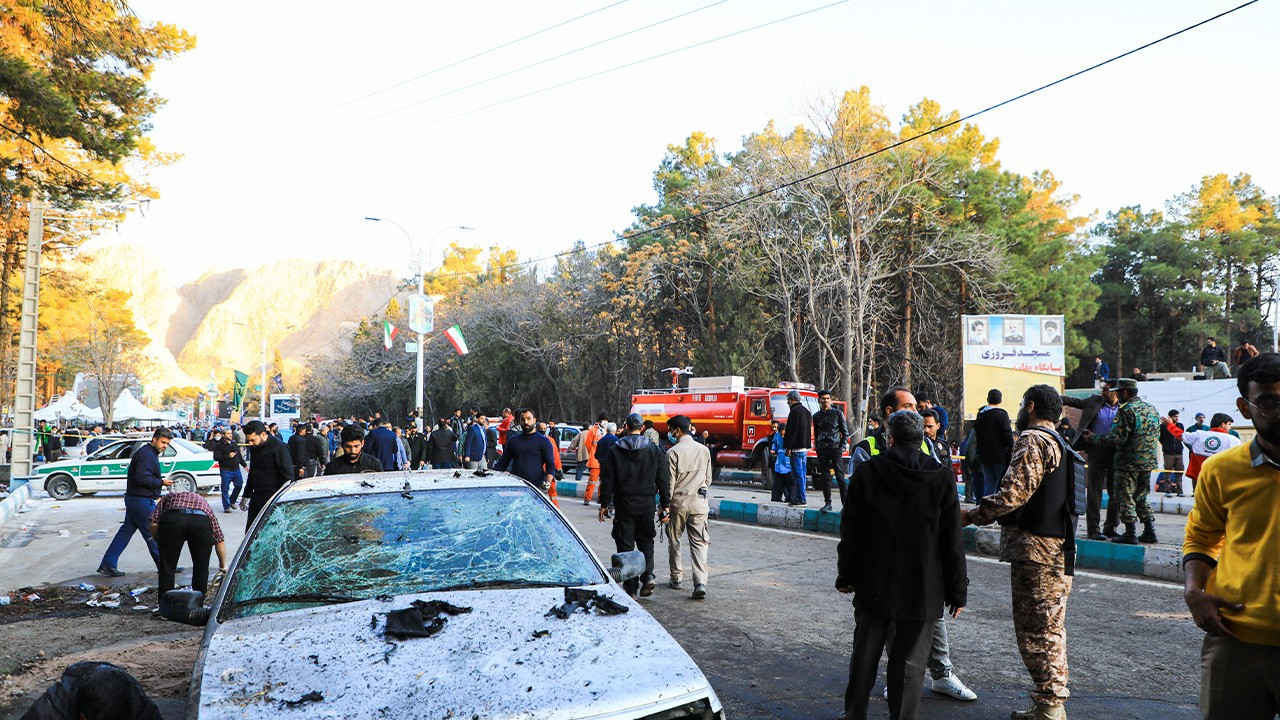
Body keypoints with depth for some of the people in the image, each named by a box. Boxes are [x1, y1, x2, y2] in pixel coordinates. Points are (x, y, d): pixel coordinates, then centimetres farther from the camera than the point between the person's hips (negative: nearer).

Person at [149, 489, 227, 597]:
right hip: (202, 520, 1)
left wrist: (161, 544, 33)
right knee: (201, 569, 18)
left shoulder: (167, 498, 39)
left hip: (173, 519, -1)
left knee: (167, 568, 12)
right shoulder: (204, 503, 40)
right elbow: (220, 540, 37)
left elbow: (154, 524, 17)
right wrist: (223, 567, 47)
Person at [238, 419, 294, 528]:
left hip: (273, 499, -8)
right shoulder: (254, 447, 12)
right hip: (256, 498, 8)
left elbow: (288, 476, -13)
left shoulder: (278, 447, -13)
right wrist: (246, 496, 28)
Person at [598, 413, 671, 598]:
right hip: (647, 506, 2)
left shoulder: (615, 451, -3)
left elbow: (607, 480, -3)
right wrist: (665, 505, 8)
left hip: (624, 506, -2)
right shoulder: (655, 450, 1)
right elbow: (664, 480, 2)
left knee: (625, 545, 6)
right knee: (646, 542, 18)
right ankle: (648, 575, -2)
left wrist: (604, 504, 5)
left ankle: (631, 588, 5)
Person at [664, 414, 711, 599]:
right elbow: (708, 478, 13)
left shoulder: (674, 452, -9)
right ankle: (700, 582, -13)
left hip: (678, 502, -3)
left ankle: (676, 578, 22)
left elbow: (670, 481, -9)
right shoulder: (704, 450, 6)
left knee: (674, 541, 15)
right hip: (699, 503, 3)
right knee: (699, 543, 1)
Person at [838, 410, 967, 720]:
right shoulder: (941, 478, -5)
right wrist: (957, 590, 4)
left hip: (873, 586, 2)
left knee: (864, 656, 15)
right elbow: (953, 541, -3)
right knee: (909, 663, 6)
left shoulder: (866, 472, -3)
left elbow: (850, 532, 1)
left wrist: (846, 575, 10)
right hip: (921, 590, -1)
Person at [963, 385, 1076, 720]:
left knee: (1036, 630, -5)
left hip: (1035, 549, -10)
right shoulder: (1059, 443, 20)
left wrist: (972, 515, -12)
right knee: (1050, 628, 15)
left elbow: (1012, 493, -21)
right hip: (1057, 548, 10)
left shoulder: (1033, 440, -12)